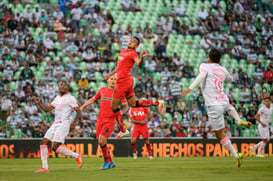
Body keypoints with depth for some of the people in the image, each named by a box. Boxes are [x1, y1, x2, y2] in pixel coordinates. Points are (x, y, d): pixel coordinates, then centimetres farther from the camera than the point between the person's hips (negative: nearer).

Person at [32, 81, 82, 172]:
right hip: (55, 124, 8)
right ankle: (45, 167, 4)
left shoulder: (70, 98, -4)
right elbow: (47, 109, 19)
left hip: (64, 124, -8)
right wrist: (38, 103, 4)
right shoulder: (57, 98, 18)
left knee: (55, 147, -17)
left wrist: (75, 121, -29)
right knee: (43, 142, 1)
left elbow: (78, 112, -11)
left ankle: (77, 155, -1)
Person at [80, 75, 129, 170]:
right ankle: (110, 162, 18)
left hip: (110, 120, -5)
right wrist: (83, 106, 16)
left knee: (102, 140, -19)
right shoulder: (102, 90, 14)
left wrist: (122, 112, -17)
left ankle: (107, 161, -3)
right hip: (100, 119, 5)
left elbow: (126, 106, 4)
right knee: (101, 142, 3)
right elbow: (93, 99, 27)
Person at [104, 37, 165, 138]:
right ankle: (158, 103, 17)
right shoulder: (124, 51, 16)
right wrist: (110, 75, 34)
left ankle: (123, 130, 3)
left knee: (114, 106, -3)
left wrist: (142, 57, -51)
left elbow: (139, 64, -31)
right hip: (127, 80, 9)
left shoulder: (133, 54, -11)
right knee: (133, 104, 15)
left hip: (124, 81, -9)